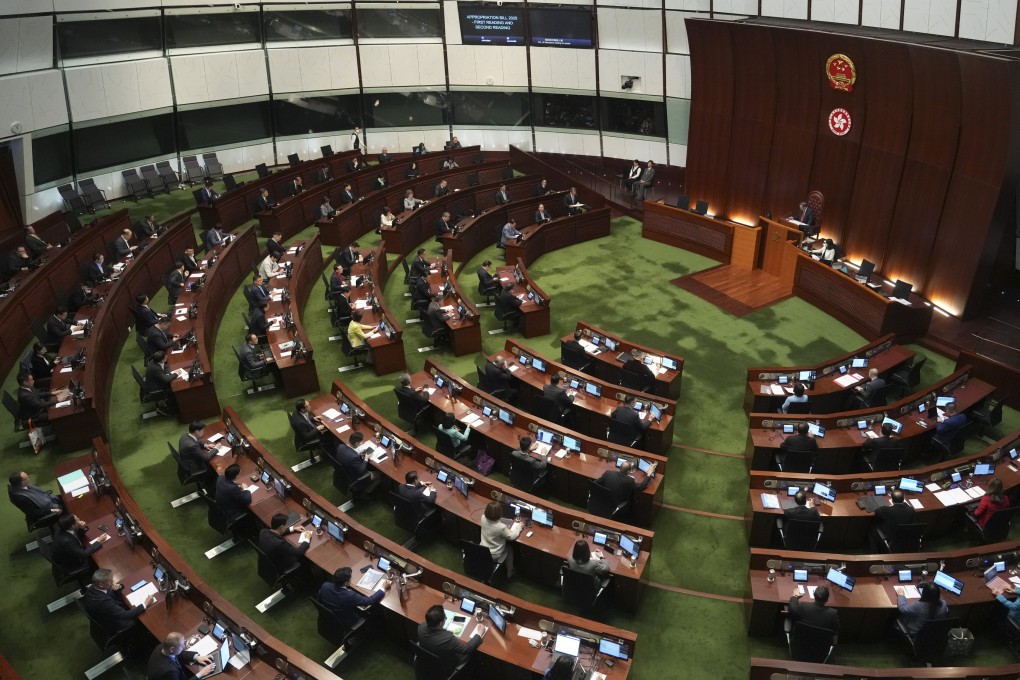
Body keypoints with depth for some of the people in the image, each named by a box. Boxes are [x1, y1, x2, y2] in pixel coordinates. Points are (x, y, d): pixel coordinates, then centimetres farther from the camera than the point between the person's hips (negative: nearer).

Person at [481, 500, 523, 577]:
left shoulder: (483, 518, -19)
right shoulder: (501, 527, -35)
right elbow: (512, 537, -15)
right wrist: (519, 526, 0)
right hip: (494, 557, -5)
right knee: (509, 548, 27)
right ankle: (509, 573, 41)